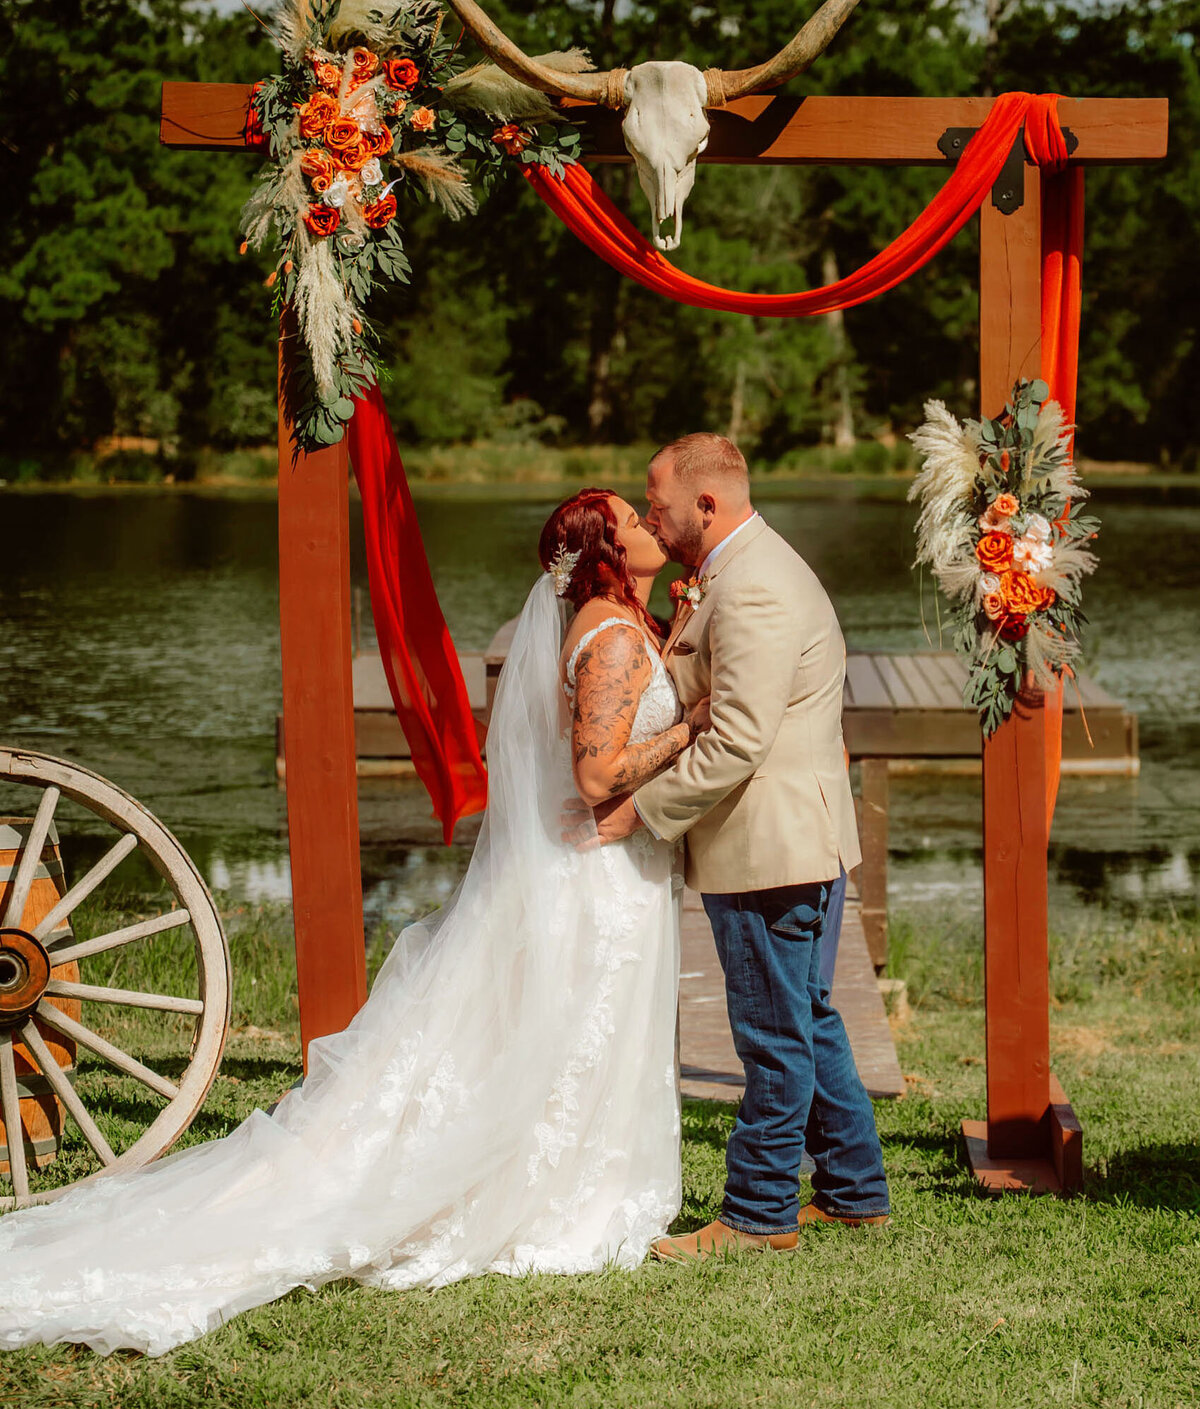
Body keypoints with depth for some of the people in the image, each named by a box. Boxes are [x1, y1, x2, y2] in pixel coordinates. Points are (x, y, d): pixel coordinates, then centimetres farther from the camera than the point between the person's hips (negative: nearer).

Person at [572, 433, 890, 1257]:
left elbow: (737, 743, -24)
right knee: (807, 1020, 18)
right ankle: (854, 1189, 28)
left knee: (776, 1034, -1)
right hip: (795, 844, 11)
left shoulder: (754, 590, -20)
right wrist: (684, 631, 2)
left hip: (772, 848, -11)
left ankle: (760, 1214, 9)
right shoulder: (747, 572, 16)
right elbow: (699, 695, 18)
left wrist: (640, 811, -17)